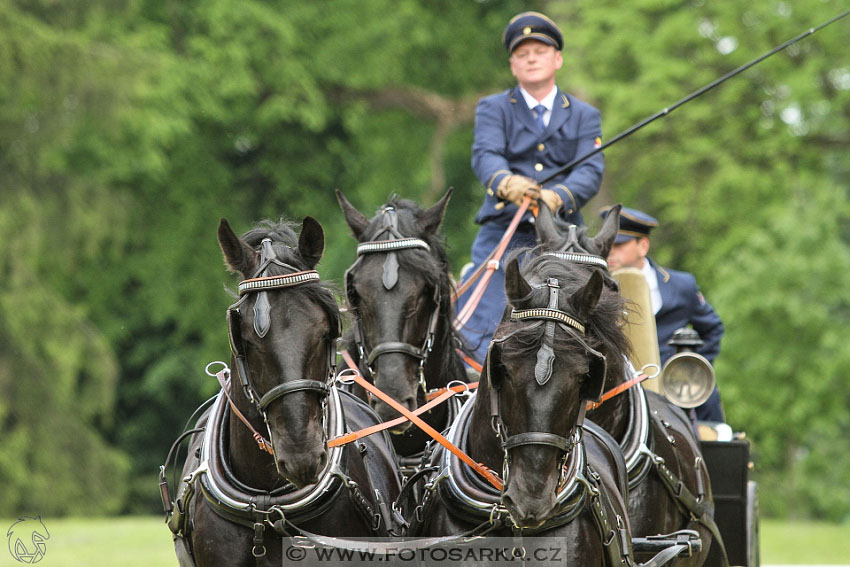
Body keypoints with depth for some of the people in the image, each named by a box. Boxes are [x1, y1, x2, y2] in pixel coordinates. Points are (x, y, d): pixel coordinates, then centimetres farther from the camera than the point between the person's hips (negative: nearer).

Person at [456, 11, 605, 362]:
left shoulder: (584, 116, 16)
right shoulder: (493, 109, 11)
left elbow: (591, 171, -1)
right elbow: (485, 155, -9)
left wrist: (558, 197, -24)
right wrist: (506, 183, -33)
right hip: (503, 238, -1)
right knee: (477, 346, -13)